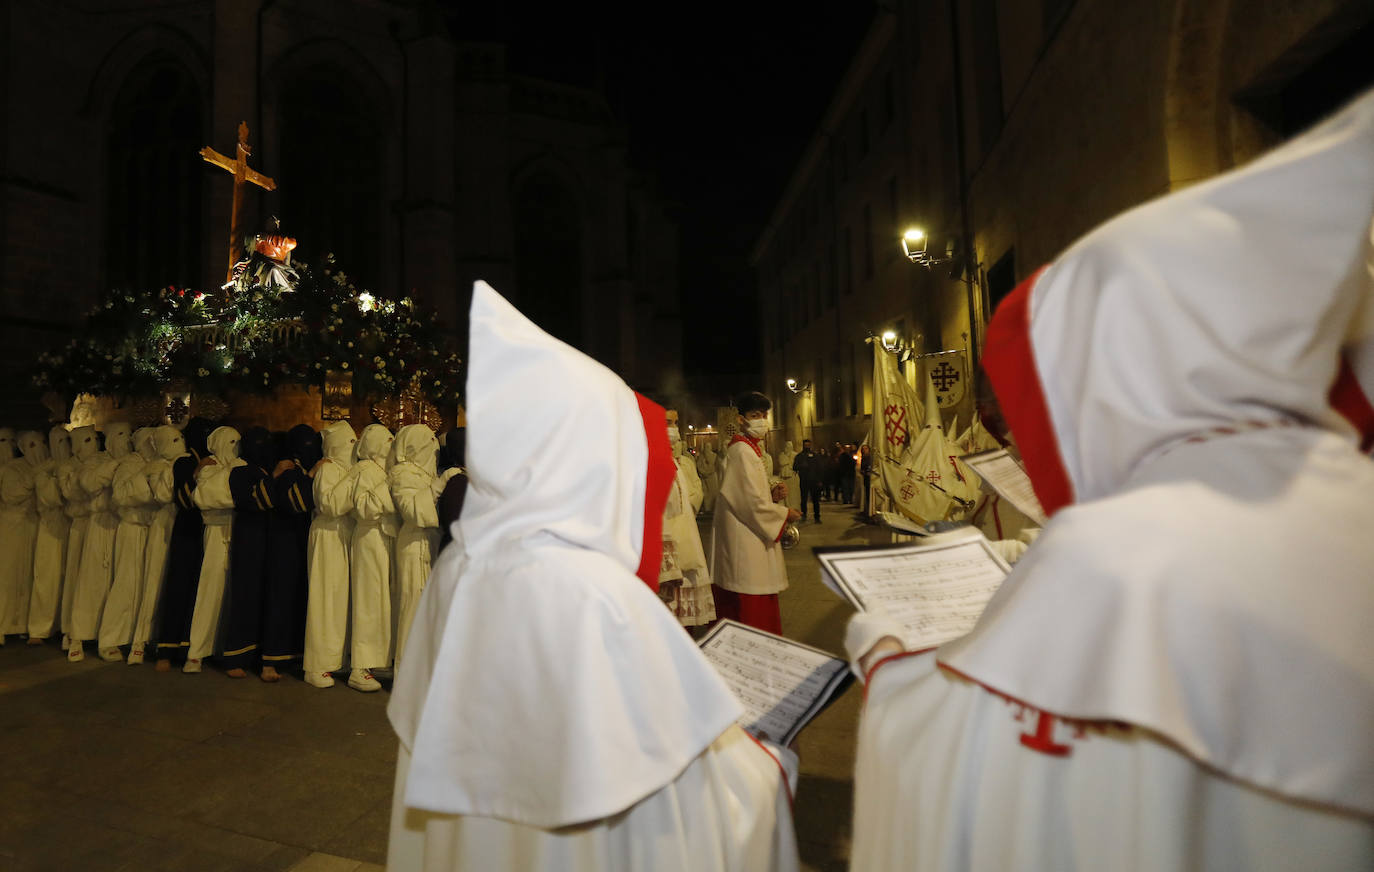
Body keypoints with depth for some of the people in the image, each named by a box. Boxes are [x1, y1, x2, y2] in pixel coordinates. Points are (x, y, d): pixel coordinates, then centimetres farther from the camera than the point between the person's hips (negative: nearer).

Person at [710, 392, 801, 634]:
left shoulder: (749, 448, 16)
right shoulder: (742, 451, -17)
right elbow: (754, 503, -20)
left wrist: (772, 496, 5)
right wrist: (784, 513, -6)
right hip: (745, 540, -11)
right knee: (750, 604, -3)